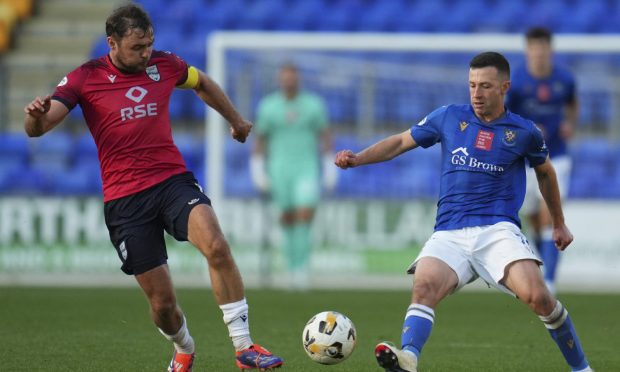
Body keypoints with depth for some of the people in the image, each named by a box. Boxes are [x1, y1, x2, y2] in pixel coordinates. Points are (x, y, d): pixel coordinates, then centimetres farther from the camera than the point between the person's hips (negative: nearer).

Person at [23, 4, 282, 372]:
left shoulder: (164, 64, 5)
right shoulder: (86, 78, -4)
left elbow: (203, 83, 28)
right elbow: (36, 129, -12)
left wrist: (236, 120, 38)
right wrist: (37, 115, -36)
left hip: (174, 180, 2)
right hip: (124, 199, -2)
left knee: (216, 246, -29)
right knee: (162, 301, -2)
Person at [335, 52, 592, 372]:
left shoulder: (523, 132, 8)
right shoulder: (449, 117, 9)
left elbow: (545, 172, 26)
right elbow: (401, 142, 18)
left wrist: (559, 223, 33)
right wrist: (357, 159, 5)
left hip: (498, 229, -1)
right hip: (449, 234, 1)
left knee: (537, 295, -24)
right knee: (425, 285, -30)